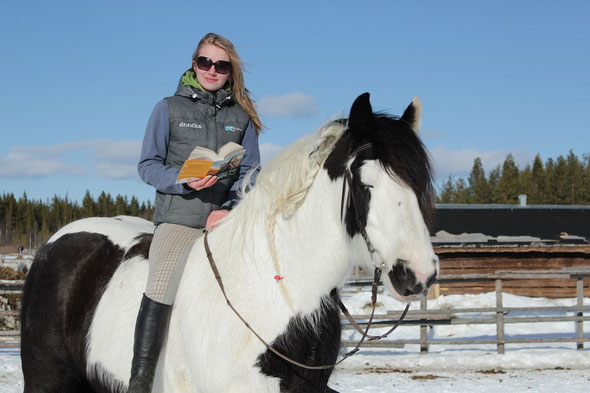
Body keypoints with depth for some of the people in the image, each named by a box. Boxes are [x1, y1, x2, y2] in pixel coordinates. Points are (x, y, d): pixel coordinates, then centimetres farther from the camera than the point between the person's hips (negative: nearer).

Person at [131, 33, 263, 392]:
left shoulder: (241, 117, 14)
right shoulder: (169, 108, 8)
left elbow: (251, 172, 11)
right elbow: (148, 166, 5)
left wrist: (231, 209, -8)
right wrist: (184, 180, -14)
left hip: (228, 218, 3)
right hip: (178, 218, -3)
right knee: (162, 290, -24)